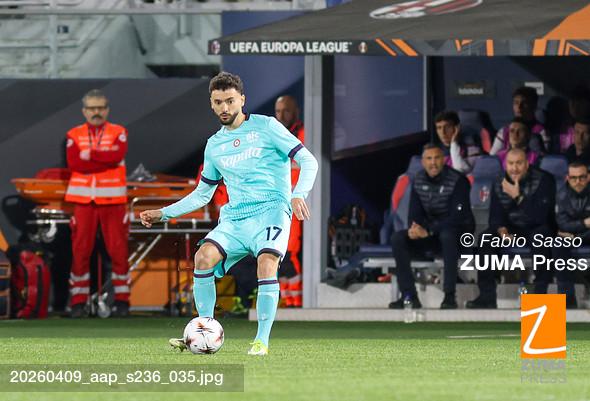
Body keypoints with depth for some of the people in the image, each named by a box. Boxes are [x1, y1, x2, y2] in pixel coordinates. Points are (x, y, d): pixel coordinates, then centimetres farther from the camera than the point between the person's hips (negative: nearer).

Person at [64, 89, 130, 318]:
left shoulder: (119, 133, 6)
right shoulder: (74, 136, 9)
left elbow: (117, 156, -13)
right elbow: (74, 163, -8)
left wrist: (89, 154, -11)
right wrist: (105, 160, -12)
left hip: (112, 199, -1)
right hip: (83, 200, 1)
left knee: (118, 250, -2)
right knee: (80, 250, -1)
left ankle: (122, 299, 6)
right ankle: (78, 302, 4)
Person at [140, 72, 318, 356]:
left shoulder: (266, 127, 1)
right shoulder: (214, 145, 17)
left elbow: (308, 161, -2)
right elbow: (202, 194, 29)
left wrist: (298, 195, -20)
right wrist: (163, 213, 21)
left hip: (271, 209, -5)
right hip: (234, 216, 5)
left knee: (266, 262, -30)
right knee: (204, 257, -21)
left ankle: (262, 340, -22)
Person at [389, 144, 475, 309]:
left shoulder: (458, 180, -16)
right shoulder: (419, 180, 2)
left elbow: (457, 217, -23)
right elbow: (415, 212, 4)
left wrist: (429, 231, -31)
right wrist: (415, 227, -22)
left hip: (459, 231, -6)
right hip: (430, 231, 6)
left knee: (447, 235, -41)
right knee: (397, 238, -16)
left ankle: (450, 296, -37)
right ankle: (409, 295, -17)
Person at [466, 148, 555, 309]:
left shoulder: (543, 180, -14)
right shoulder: (500, 185, 2)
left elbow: (540, 216, -25)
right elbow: (495, 217, 1)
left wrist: (518, 197, -28)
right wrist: (501, 229, -22)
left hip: (537, 228, -4)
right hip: (512, 230, 4)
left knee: (542, 234, -38)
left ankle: (540, 292, -32)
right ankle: (486, 296, -22)